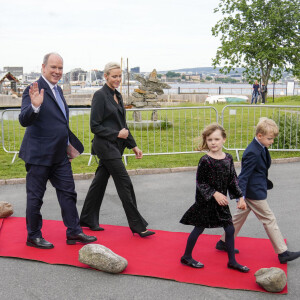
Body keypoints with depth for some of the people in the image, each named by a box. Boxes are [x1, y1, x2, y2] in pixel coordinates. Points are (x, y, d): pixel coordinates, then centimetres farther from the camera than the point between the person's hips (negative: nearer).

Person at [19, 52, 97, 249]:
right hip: (39, 155, -8)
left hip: (60, 155, 8)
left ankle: (74, 232, 21)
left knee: (68, 193, 11)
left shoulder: (57, 90, 13)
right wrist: (35, 106, -40)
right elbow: (24, 121, -23)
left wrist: (69, 143, 23)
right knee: (35, 197, 6)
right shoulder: (34, 90, -14)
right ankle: (33, 236, 20)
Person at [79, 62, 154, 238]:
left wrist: (133, 146, 16)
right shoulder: (100, 95, -12)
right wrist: (117, 134, -13)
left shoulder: (117, 95, 13)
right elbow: (95, 126, -14)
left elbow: (122, 125, 19)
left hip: (115, 146, 8)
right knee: (125, 183, -5)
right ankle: (137, 225, 4)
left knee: (100, 181, 14)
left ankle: (88, 220, 26)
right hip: (106, 146, -8)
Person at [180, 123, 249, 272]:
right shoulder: (205, 160, -17)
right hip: (205, 201, -5)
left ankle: (232, 261, 25)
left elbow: (233, 180, 7)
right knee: (199, 229, 7)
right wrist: (215, 194, -21)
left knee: (230, 229, 9)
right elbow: (200, 182, -15)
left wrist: (240, 197, 3)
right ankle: (186, 257, 26)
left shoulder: (228, 158, -1)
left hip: (221, 201, 6)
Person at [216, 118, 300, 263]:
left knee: (240, 216, 19)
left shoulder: (261, 148, 4)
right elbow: (244, 175, -25)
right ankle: (282, 253, 13)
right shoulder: (253, 153, -25)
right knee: (269, 220, 1)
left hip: (250, 191, 10)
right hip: (255, 193, -10)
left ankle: (224, 242, 32)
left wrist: (266, 182, 27)